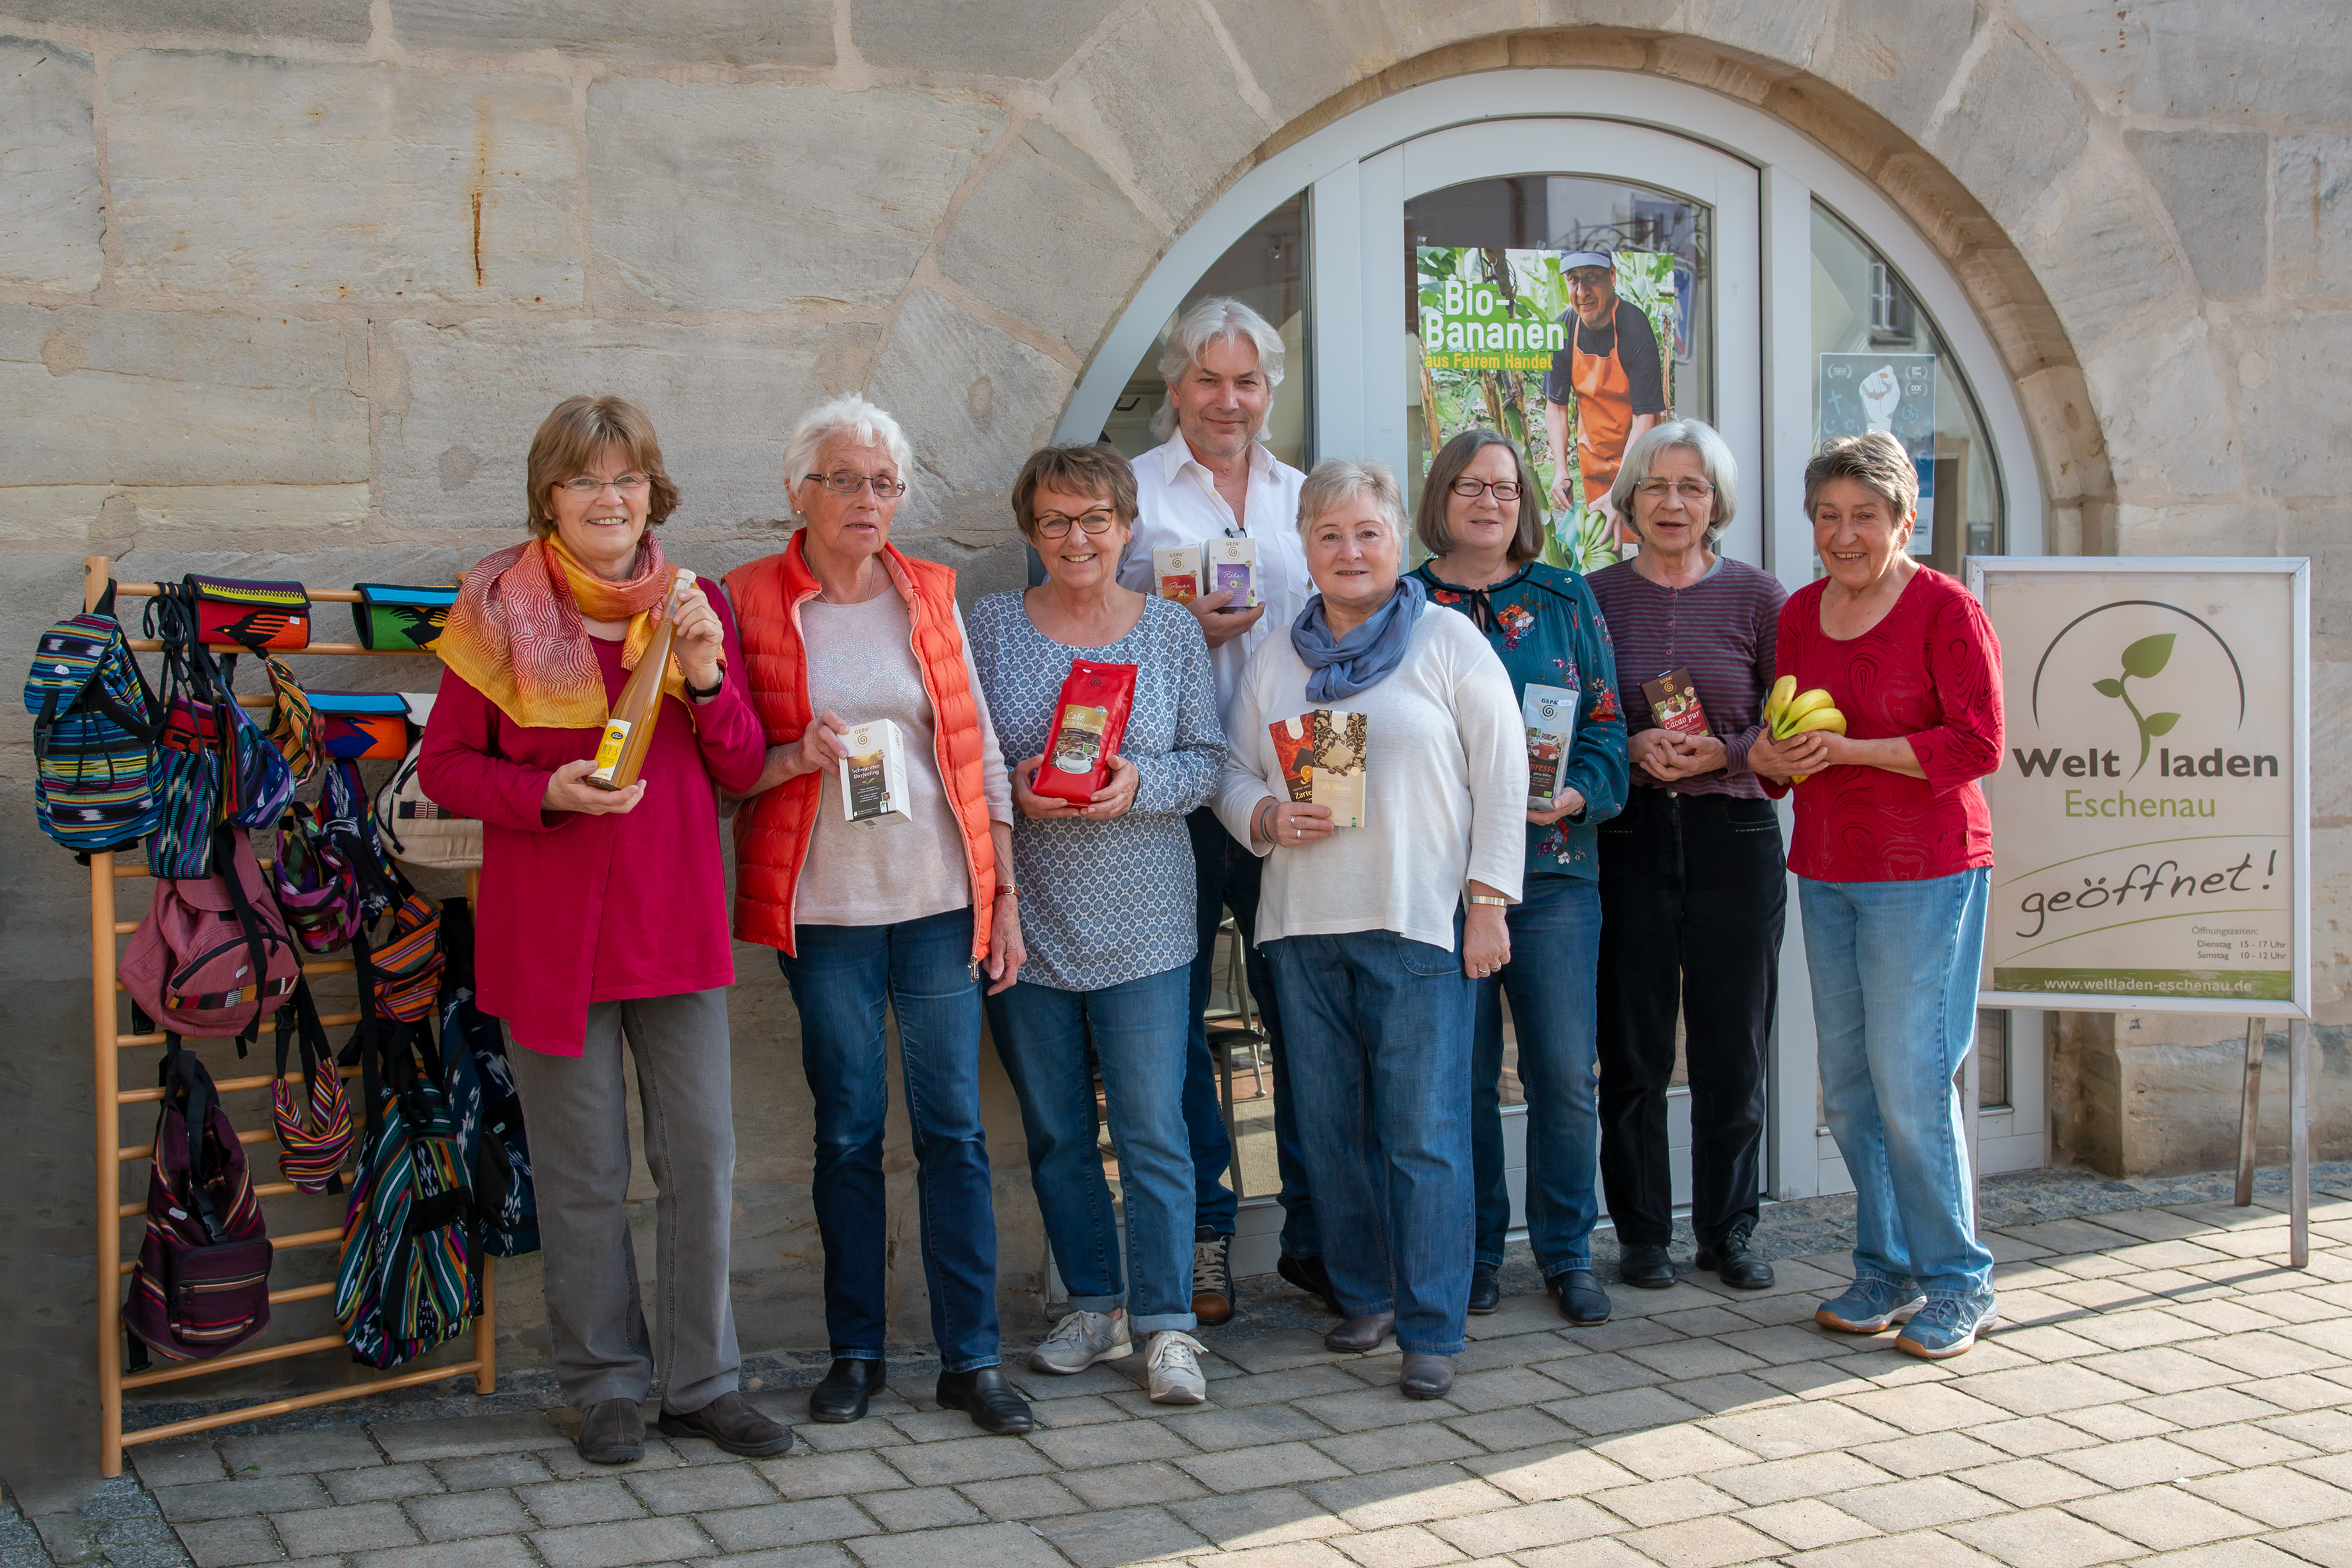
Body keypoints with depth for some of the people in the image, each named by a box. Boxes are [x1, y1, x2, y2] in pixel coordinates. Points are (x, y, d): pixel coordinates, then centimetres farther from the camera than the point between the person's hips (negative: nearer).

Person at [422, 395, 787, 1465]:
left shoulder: (691, 605, 8)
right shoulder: (501, 608, -1)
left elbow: (741, 770, 7)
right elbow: (443, 765, 0)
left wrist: (707, 679, -11)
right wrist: (547, 793, -17)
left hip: (676, 920, 3)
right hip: (551, 926, -3)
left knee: (702, 1156, 4)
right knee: (583, 1173, 5)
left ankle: (700, 1383, 17)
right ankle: (606, 1385, 20)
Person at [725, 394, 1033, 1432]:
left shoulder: (931, 595, 8)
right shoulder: (751, 600, 1)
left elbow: (980, 750, 10)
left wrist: (1004, 892, 6)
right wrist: (797, 757, -17)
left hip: (941, 897, 2)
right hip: (823, 905, -2)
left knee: (954, 1129, 1)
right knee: (847, 1131, 4)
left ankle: (969, 1357, 8)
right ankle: (855, 1352, 17)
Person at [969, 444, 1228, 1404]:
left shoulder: (1172, 630, 5)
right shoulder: (991, 625, 4)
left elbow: (1207, 760, 4)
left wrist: (1140, 782, -15)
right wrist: (1009, 788, -15)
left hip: (1141, 921, -1)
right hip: (1024, 917, 1)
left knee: (1152, 1127, -4)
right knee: (1055, 1130, 9)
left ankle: (1167, 1324, 3)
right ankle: (1094, 1307, 23)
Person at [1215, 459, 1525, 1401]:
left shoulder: (1449, 643, 3)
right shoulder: (1274, 660, 14)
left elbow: (1501, 775, 0)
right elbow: (1233, 772, 18)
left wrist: (1488, 903, -5)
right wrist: (1265, 818, -5)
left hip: (1419, 925, -4)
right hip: (1303, 927, 4)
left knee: (1424, 1133, -6)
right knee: (1330, 1128, 8)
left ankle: (1431, 1330, 0)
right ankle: (1364, 1296, 23)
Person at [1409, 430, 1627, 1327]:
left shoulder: (1566, 600, 11)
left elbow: (1606, 721, 9)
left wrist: (1576, 795, -9)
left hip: (1554, 866, 1)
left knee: (1565, 1075, -1)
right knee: (1463, 1076, 4)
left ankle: (1566, 1253, 14)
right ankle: (1476, 1252, 18)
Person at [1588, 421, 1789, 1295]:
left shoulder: (1757, 596, 3)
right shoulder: (1593, 597, 4)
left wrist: (1719, 753, -12)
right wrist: (1631, 750, -11)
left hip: (1733, 835, 0)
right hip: (1628, 837, 0)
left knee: (1732, 1049, 4)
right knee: (1633, 1049, 3)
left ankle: (1728, 1231, 18)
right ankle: (1642, 1232, 15)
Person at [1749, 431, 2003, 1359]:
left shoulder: (1946, 610, -8)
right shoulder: (1800, 613, 11)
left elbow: (1979, 745, -13)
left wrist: (1851, 750, -19)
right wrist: (1771, 756, -5)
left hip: (1925, 872, -6)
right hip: (1825, 871, 6)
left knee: (1912, 1082, -6)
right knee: (1847, 1087, 9)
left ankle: (1957, 1283, 8)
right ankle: (1887, 1270, 22)